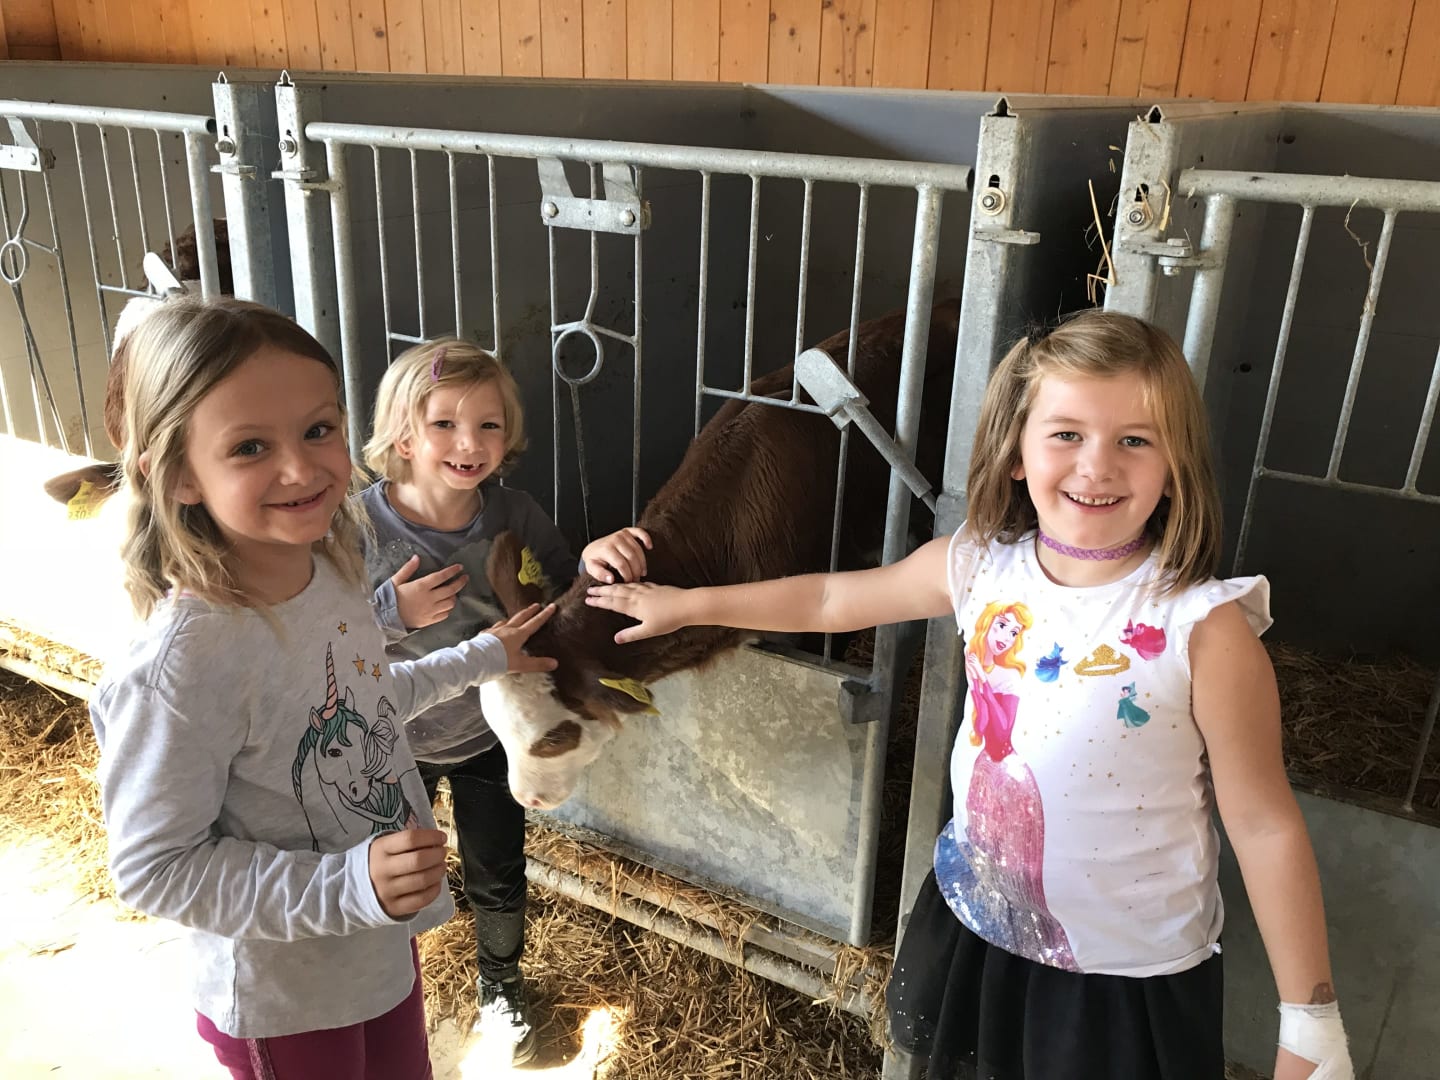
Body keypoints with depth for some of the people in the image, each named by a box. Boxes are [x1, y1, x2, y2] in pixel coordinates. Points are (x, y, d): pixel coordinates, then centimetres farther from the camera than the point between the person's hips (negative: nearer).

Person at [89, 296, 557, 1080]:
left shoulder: (333, 567, -11)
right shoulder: (181, 662, -34)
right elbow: (152, 869, -25)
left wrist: (482, 658, 13)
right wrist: (351, 884, -34)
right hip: (286, 1003, -6)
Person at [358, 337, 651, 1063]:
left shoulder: (514, 518, -20)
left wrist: (596, 563, -33)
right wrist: (390, 611, -34)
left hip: (488, 739, 1)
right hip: (393, 741, -1)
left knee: (498, 879, 20)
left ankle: (500, 986, 50)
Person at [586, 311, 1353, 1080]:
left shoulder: (1204, 630, -24)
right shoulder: (978, 567, -12)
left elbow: (1265, 824, -15)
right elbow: (832, 599, 3)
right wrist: (686, 604, 11)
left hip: (1132, 971, -4)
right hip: (978, 923, 4)